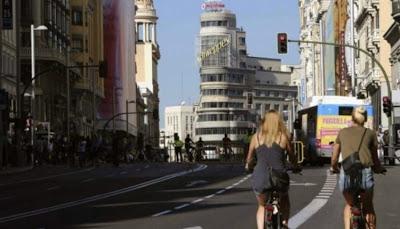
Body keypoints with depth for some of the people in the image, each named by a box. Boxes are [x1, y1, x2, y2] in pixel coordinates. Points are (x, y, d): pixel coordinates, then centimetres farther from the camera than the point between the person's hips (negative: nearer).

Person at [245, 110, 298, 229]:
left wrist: (248, 165, 36)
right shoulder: (283, 136, 1)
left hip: (260, 179, 1)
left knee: (262, 206, 24)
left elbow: (249, 157, 14)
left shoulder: (256, 136, 4)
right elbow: (291, 156, 13)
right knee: (284, 200, 32)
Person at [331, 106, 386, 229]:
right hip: (365, 173, -1)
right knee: (368, 207, 20)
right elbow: (375, 159, 16)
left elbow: (334, 159, 18)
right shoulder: (370, 133, 12)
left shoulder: (343, 132, 15)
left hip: (346, 174, 1)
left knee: (349, 205, 24)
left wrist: (334, 168, 39)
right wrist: (379, 169, 36)